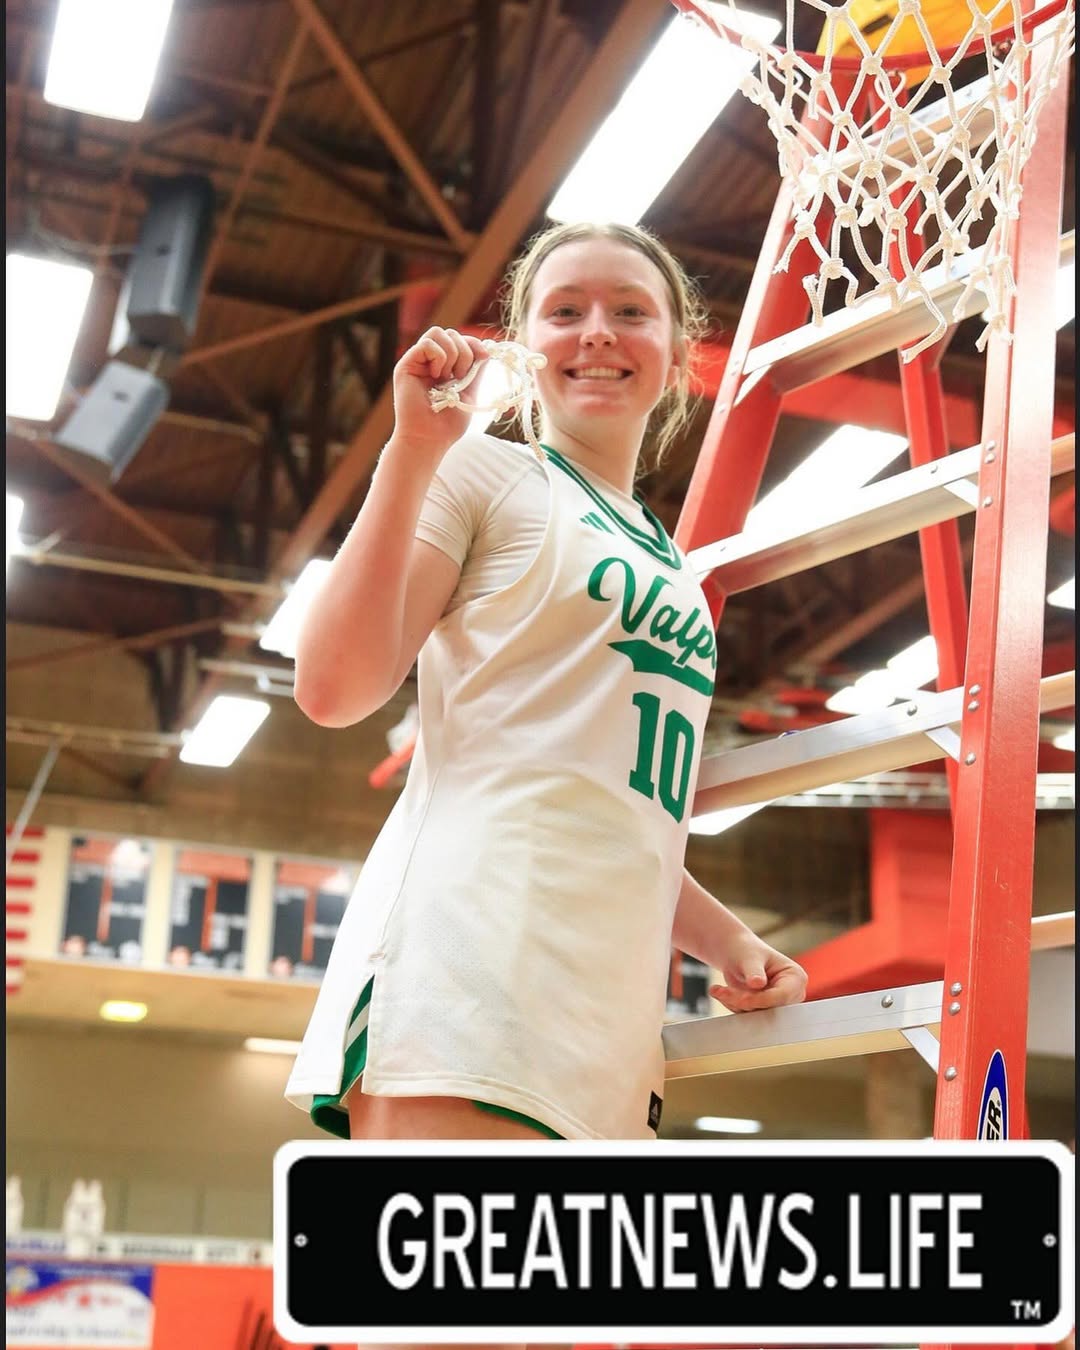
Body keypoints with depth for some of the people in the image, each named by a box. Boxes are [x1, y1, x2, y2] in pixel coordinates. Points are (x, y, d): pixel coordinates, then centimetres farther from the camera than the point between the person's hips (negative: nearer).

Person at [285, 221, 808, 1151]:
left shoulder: (674, 573, 27)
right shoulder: (485, 473, 8)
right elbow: (334, 690, -6)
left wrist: (726, 940, 14)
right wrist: (414, 447, -9)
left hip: (613, 1015, 7)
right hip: (470, 944, -7)